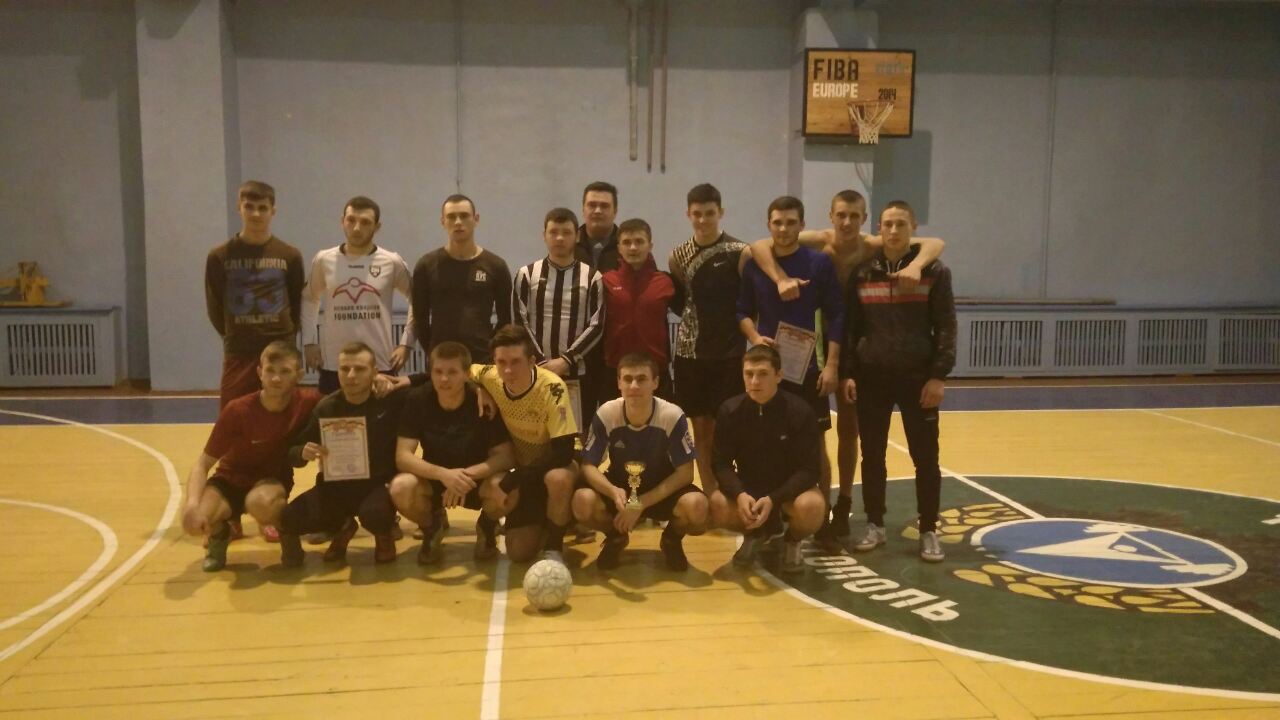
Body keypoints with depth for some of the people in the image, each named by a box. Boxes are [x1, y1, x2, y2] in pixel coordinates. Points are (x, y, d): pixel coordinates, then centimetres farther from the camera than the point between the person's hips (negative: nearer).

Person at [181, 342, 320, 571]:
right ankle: (219, 533, 9)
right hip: (231, 479, 1)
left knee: (261, 503, -39)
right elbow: (203, 463, -18)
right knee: (194, 520, -29)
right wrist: (192, 502, -37)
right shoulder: (237, 411, -23)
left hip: (274, 478, -1)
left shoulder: (307, 402, -20)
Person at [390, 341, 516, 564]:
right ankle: (432, 527, 4)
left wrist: (468, 475, -36)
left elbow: (506, 455, -20)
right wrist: (443, 474, -38)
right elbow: (403, 457, -21)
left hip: (477, 479, -1)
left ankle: (486, 527, 4)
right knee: (401, 488, -32)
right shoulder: (417, 400, -16)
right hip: (434, 479, 1)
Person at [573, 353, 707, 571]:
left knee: (696, 506, -33)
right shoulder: (606, 415, -19)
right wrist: (613, 492, -36)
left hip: (662, 492, -1)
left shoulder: (673, 416, -23)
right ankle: (616, 537, 7)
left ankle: (672, 539, 6)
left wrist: (642, 503, -26)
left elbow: (685, 472, -18)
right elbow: (588, 466, -14)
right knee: (583, 502, -30)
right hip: (620, 489, 1)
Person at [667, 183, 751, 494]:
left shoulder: (740, 253, -6)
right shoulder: (679, 256, 6)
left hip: (729, 355, -4)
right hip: (689, 353, 4)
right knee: (701, 430, 9)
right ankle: (709, 497, 19)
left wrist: (754, 340, -10)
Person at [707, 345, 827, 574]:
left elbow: (808, 469, -18)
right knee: (717, 506, -28)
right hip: (747, 490, 2)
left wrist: (773, 500, -32)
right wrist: (740, 494, -31)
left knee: (811, 506, -35)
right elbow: (721, 464, -10)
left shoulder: (800, 411, -19)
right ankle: (755, 533, 8)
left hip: (789, 490, -2)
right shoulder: (729, 411, -12)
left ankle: (792, 542, 3)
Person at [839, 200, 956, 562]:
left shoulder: (934, 271, -1)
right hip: (871, 377, 2)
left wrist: (939, 375, -11)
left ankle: (929, 531, 14)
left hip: (918, 378, -2)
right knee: (872, 455, 8)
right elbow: (849, 326, 5)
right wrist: (846, 373, -2)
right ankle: (875, 525, 21)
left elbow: (946, 328, -3)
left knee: (925, 457, 3)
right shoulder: (862, 273, 5)